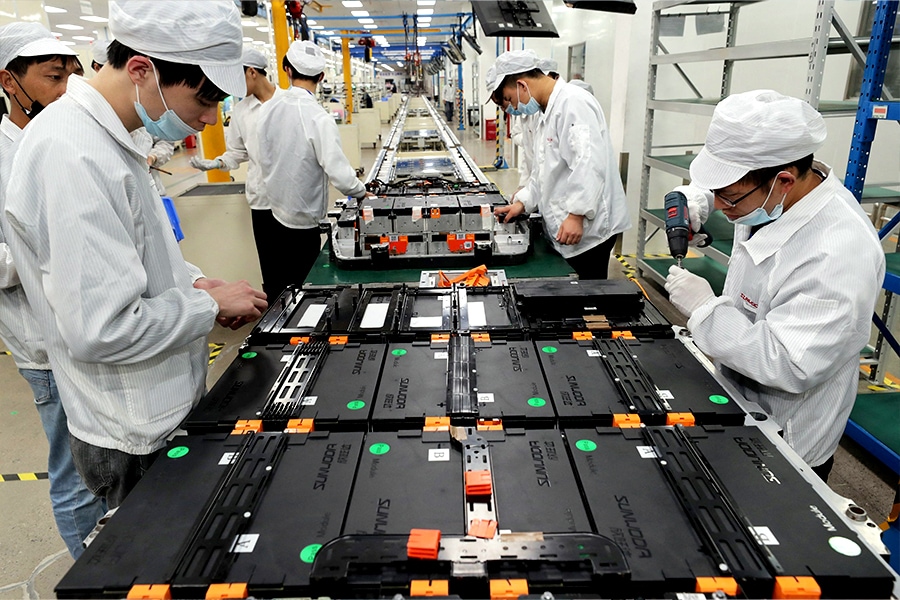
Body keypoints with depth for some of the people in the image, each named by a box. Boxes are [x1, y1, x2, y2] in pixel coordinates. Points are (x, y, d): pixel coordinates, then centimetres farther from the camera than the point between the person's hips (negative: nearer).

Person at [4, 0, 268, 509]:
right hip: (137, 442, -9)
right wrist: (211, 305, -17)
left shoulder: (106, 138, 5)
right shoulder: (74, 157, -27)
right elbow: (101, 330, -29)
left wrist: (191, 282, 2)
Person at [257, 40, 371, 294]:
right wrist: (362, 192, -7)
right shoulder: (318, 118, -22)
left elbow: (264, 160, 8)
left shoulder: (268, 108, -3)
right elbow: (338, 173, -26)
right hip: (302, 220, -6)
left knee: (278, 286, 22)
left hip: (274, 213, 6)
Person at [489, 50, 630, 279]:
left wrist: (576, 215, -26)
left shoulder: (573, 103, -15)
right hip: (563, 228, 10)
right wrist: (522, 203, 11)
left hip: (586, 227, -9)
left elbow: (588, 164, -25)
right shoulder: (548, 111, 18)